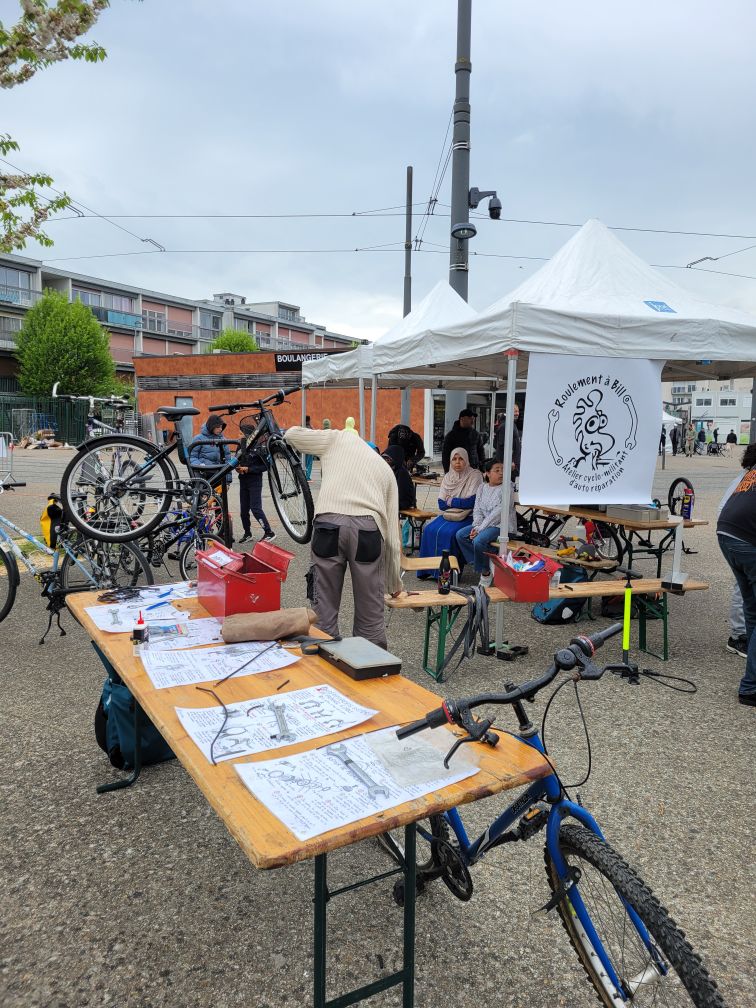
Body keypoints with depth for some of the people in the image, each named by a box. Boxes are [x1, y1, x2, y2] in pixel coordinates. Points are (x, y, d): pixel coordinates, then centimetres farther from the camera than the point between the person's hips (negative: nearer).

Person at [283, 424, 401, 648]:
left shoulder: (338, 439, 23)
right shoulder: (387, 470, 28)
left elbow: (291, 434, 24)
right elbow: (392, 532, 27)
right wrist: (394, 583, 35)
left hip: (329, 525, -1)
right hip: (368, 529, 2)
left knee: (325, 607, 10)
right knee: (370, 613, 12)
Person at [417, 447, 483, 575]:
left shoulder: (475, 476, -5)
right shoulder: (448, 477, 10)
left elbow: (472, 502, -13)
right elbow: (441, 503, 3)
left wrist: (450, 501, -5)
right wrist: (459, 502, -12)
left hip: (466, 517, -5)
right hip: (448, 515, 5)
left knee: (448, 533, -29)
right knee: (429, 530, -18)